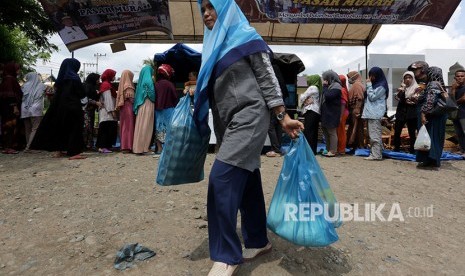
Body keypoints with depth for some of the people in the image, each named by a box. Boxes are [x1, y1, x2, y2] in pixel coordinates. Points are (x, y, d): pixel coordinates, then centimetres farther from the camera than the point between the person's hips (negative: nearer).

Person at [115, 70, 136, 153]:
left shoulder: (122, 85, 14)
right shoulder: (128, 86, -10)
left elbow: (119, 98, 14)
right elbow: (131, 98, -16)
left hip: (123, 108, 8)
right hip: (128, 108, -8)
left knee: (124, 126, 10)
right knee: (128, 126, -6)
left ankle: (124, 146, 15)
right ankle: (127, 147, -5)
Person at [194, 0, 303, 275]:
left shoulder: (246, 38, -1)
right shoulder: (215, 45, 20)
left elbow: (268, 80, -7)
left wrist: (284, 118, -12)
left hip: (249, 118, -8)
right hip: (229, 123, 8)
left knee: (222, 180, -16)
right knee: (247, 182, 11)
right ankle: (258, 241, 25)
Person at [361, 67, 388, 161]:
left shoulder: (381, 86, -7)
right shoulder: (375, 84, 21)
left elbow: (372, 97, -11)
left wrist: (369, 85, -8)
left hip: (376, 113, -9)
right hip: (372, 112, 9)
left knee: (375, 134, -10)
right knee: (373, 134, 9)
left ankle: (376, 154, -7)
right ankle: (374, 153, 13)